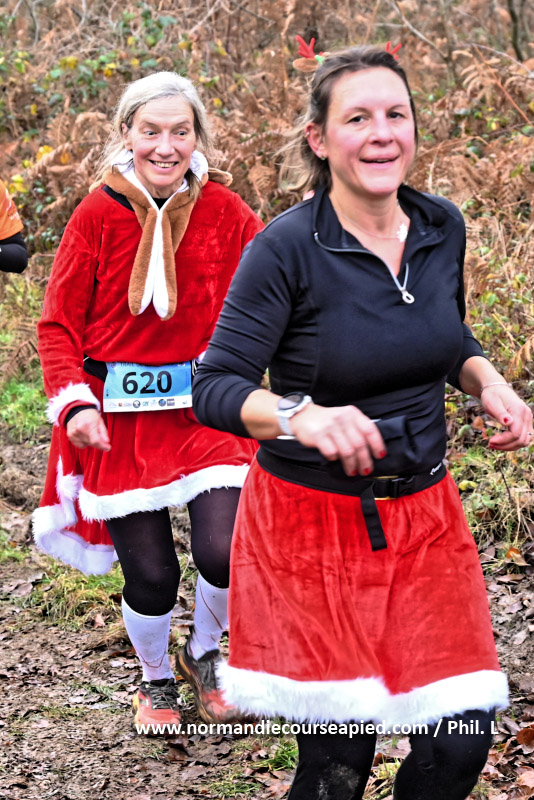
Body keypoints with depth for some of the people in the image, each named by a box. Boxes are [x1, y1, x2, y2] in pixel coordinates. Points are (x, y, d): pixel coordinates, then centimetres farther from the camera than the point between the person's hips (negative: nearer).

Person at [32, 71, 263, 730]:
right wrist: (73, 402, -16)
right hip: (118, 418, -1)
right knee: (150, 574, 3)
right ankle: (155, 677, 35)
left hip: (206, 407, 1)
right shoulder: (98, 216, -6)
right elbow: (59, 324, -1)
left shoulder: (223, 210, -2)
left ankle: (203, 655, 21)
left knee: (225, 552, -13)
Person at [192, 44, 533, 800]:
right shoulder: (286, 248, -15)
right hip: (314, 519, -5)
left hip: (424, 515, 5)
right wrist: (301, 416, -33)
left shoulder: (442, 226, 2)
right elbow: (213, 388, -15)